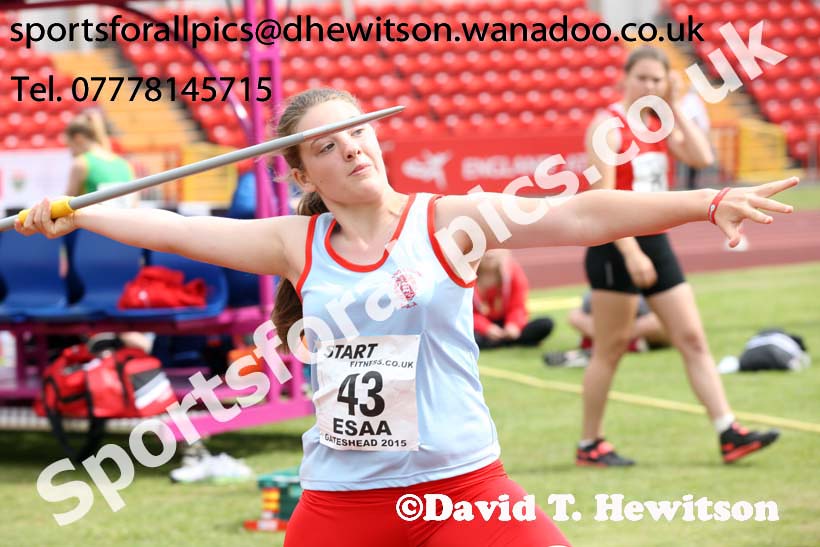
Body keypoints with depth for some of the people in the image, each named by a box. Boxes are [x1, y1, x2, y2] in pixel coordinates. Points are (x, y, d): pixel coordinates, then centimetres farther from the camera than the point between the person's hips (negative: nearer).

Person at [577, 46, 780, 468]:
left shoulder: (660, 125, 11)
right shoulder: (608, 126, -11)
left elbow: (701, 157, -4)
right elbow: (602, 197, -18)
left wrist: (675, 108, -2)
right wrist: (630, 252, -25)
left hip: (656, 243, 7)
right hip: (615, 248, -7)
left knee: (693, 339, 2)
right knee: (610, 349, 0)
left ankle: (729, 434, 0)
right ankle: (589, 445, 11)